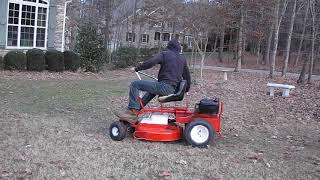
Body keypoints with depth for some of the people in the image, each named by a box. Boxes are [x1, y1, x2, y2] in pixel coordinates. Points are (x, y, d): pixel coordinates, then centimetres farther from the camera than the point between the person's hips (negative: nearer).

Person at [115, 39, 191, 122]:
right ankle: (138, 108, 36)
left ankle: (132, 112, -13)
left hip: (165, 86, -8)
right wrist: (186, 89, 39)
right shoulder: (183, 59, 18)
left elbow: (150, 62, -16)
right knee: (152, 90, 37)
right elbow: (187, 75, 25)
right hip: (174, 89, 8)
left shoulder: (164, 54, -1)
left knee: (135, 84, -7)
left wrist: (137, 68, -4)